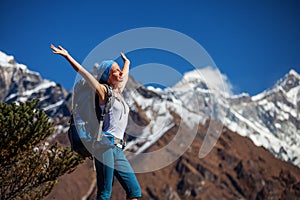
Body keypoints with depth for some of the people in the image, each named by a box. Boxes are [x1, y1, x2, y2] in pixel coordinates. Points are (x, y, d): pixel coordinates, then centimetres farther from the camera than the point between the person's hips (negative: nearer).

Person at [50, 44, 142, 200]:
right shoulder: (104, 91, 0)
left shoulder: (118, 91, 20)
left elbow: (125, 73, 41)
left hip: (118, 149, 8)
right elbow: (82, 72, -8)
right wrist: (67, 56, -12)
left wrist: (126, 62, 56)